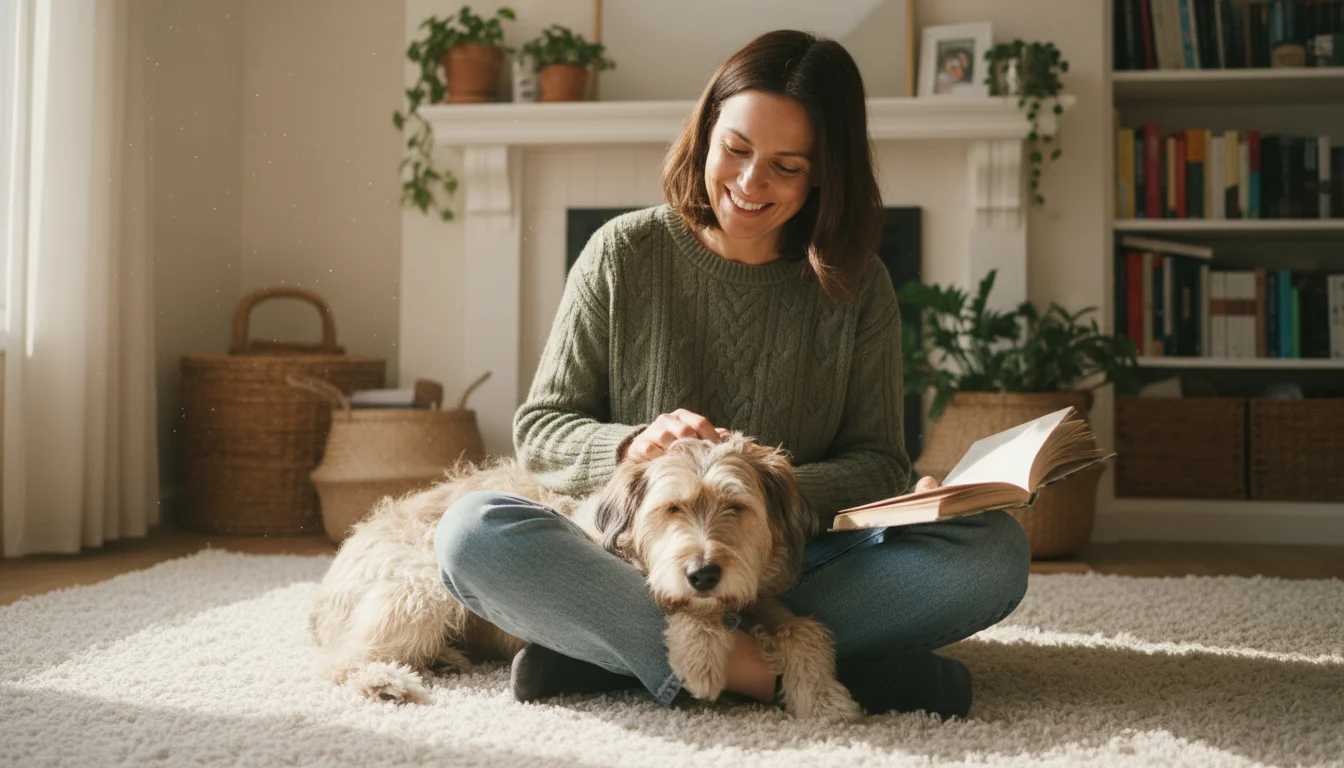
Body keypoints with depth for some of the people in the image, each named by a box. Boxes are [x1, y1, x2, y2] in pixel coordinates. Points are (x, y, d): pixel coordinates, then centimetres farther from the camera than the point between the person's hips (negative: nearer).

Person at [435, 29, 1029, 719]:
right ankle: (769, 670, -34)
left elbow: (877, 462, 4)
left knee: (995, 549, -25)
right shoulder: (625, 254, 4)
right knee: (471, 530, -28)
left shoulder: (853, 286, 7)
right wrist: (631, 445, -18)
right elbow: (539, 429, 4)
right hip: (634, 566, -1)